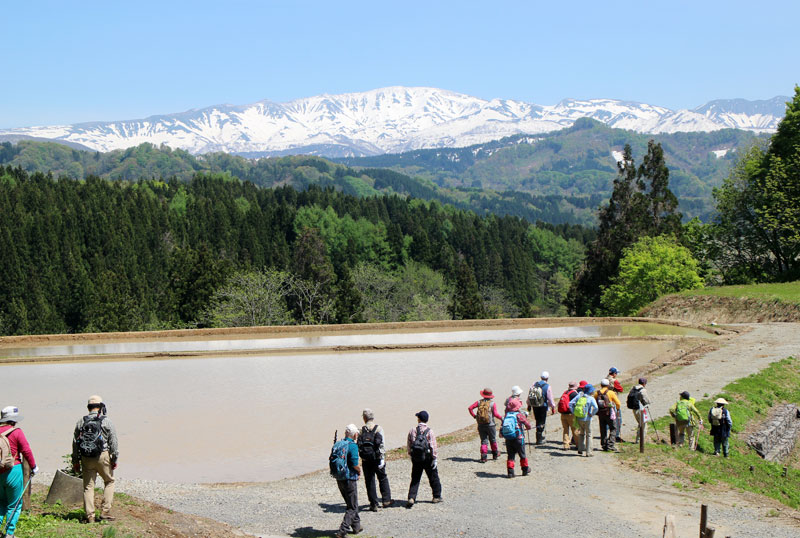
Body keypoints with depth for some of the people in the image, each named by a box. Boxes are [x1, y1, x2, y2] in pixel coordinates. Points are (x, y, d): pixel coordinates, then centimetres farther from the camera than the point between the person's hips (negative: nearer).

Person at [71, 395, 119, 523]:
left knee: (88, 486, 7)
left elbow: (75, 443, 10)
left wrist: (75, 461, 16)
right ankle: (105, 511, 7)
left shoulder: (81, 422, 7)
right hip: (102, 456, -3)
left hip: (86, 459, 3)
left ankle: (90, 516, 4)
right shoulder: (107, 421, -2)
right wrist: (114, 459, 2)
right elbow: (113, 442, -4)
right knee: (109, 481, 15)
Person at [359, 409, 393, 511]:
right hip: (377, 458, -1)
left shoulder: (361, 430, -2)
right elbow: (381, 445, -11)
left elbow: (358, 445, -3)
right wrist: (383, 458, -10)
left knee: (369, 481, 7)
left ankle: (374, 504, 7)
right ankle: (386, 500, 18)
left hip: (365, 460, 1)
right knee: (383, 479, 16)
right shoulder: (379, 429, -5)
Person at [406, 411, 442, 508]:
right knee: (433, 477, 15)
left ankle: (411, 498, -6)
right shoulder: (429, 431, -10)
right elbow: (433, 446, -13)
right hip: (427, 458, -2)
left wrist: (411, 455, 19)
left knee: (415, 479, 7)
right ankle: (437, 497, 25)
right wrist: (435, 459, -8)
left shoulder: (412, 431, -2)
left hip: (416, 459, 2)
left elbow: (408, 445, 5)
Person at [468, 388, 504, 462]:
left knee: (484, 441, 5)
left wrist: (474, 416, 6)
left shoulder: (479, 402, 3)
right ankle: (495, 454, 32)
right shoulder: (493, 403, -6)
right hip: (490, 425, -2)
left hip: (481, 425, 2)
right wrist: (501, 417, 0)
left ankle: (483, 457, -5)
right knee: (493, 440, 17)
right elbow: (495, 414, -15)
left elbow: (470, 408, -1)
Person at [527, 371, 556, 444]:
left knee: (538, 421, 18)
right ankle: (539, 439, 5)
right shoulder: (547, 387, -10)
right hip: (543, 406, -4)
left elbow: (529, 396, 9)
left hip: (534, 406, 4)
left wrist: (529, 405, 20)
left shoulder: (534, 384, 2)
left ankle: (540, 436, 26)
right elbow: (550, 399, -7)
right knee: (542, 422, 4)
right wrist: (553, 408, 5)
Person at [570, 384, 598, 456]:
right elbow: (595, 408, -25)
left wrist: (573, 412, 5)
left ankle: (580, 449, 24)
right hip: (587, 419, -4)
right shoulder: (591, 398, -10)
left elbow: (571, 403, 1)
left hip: (578, 418, 4)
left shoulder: (579, 396, 3)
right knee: (588, 435, 9)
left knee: (581, 433, 23)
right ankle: (588, 452, 7)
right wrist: (592, 414, -10)